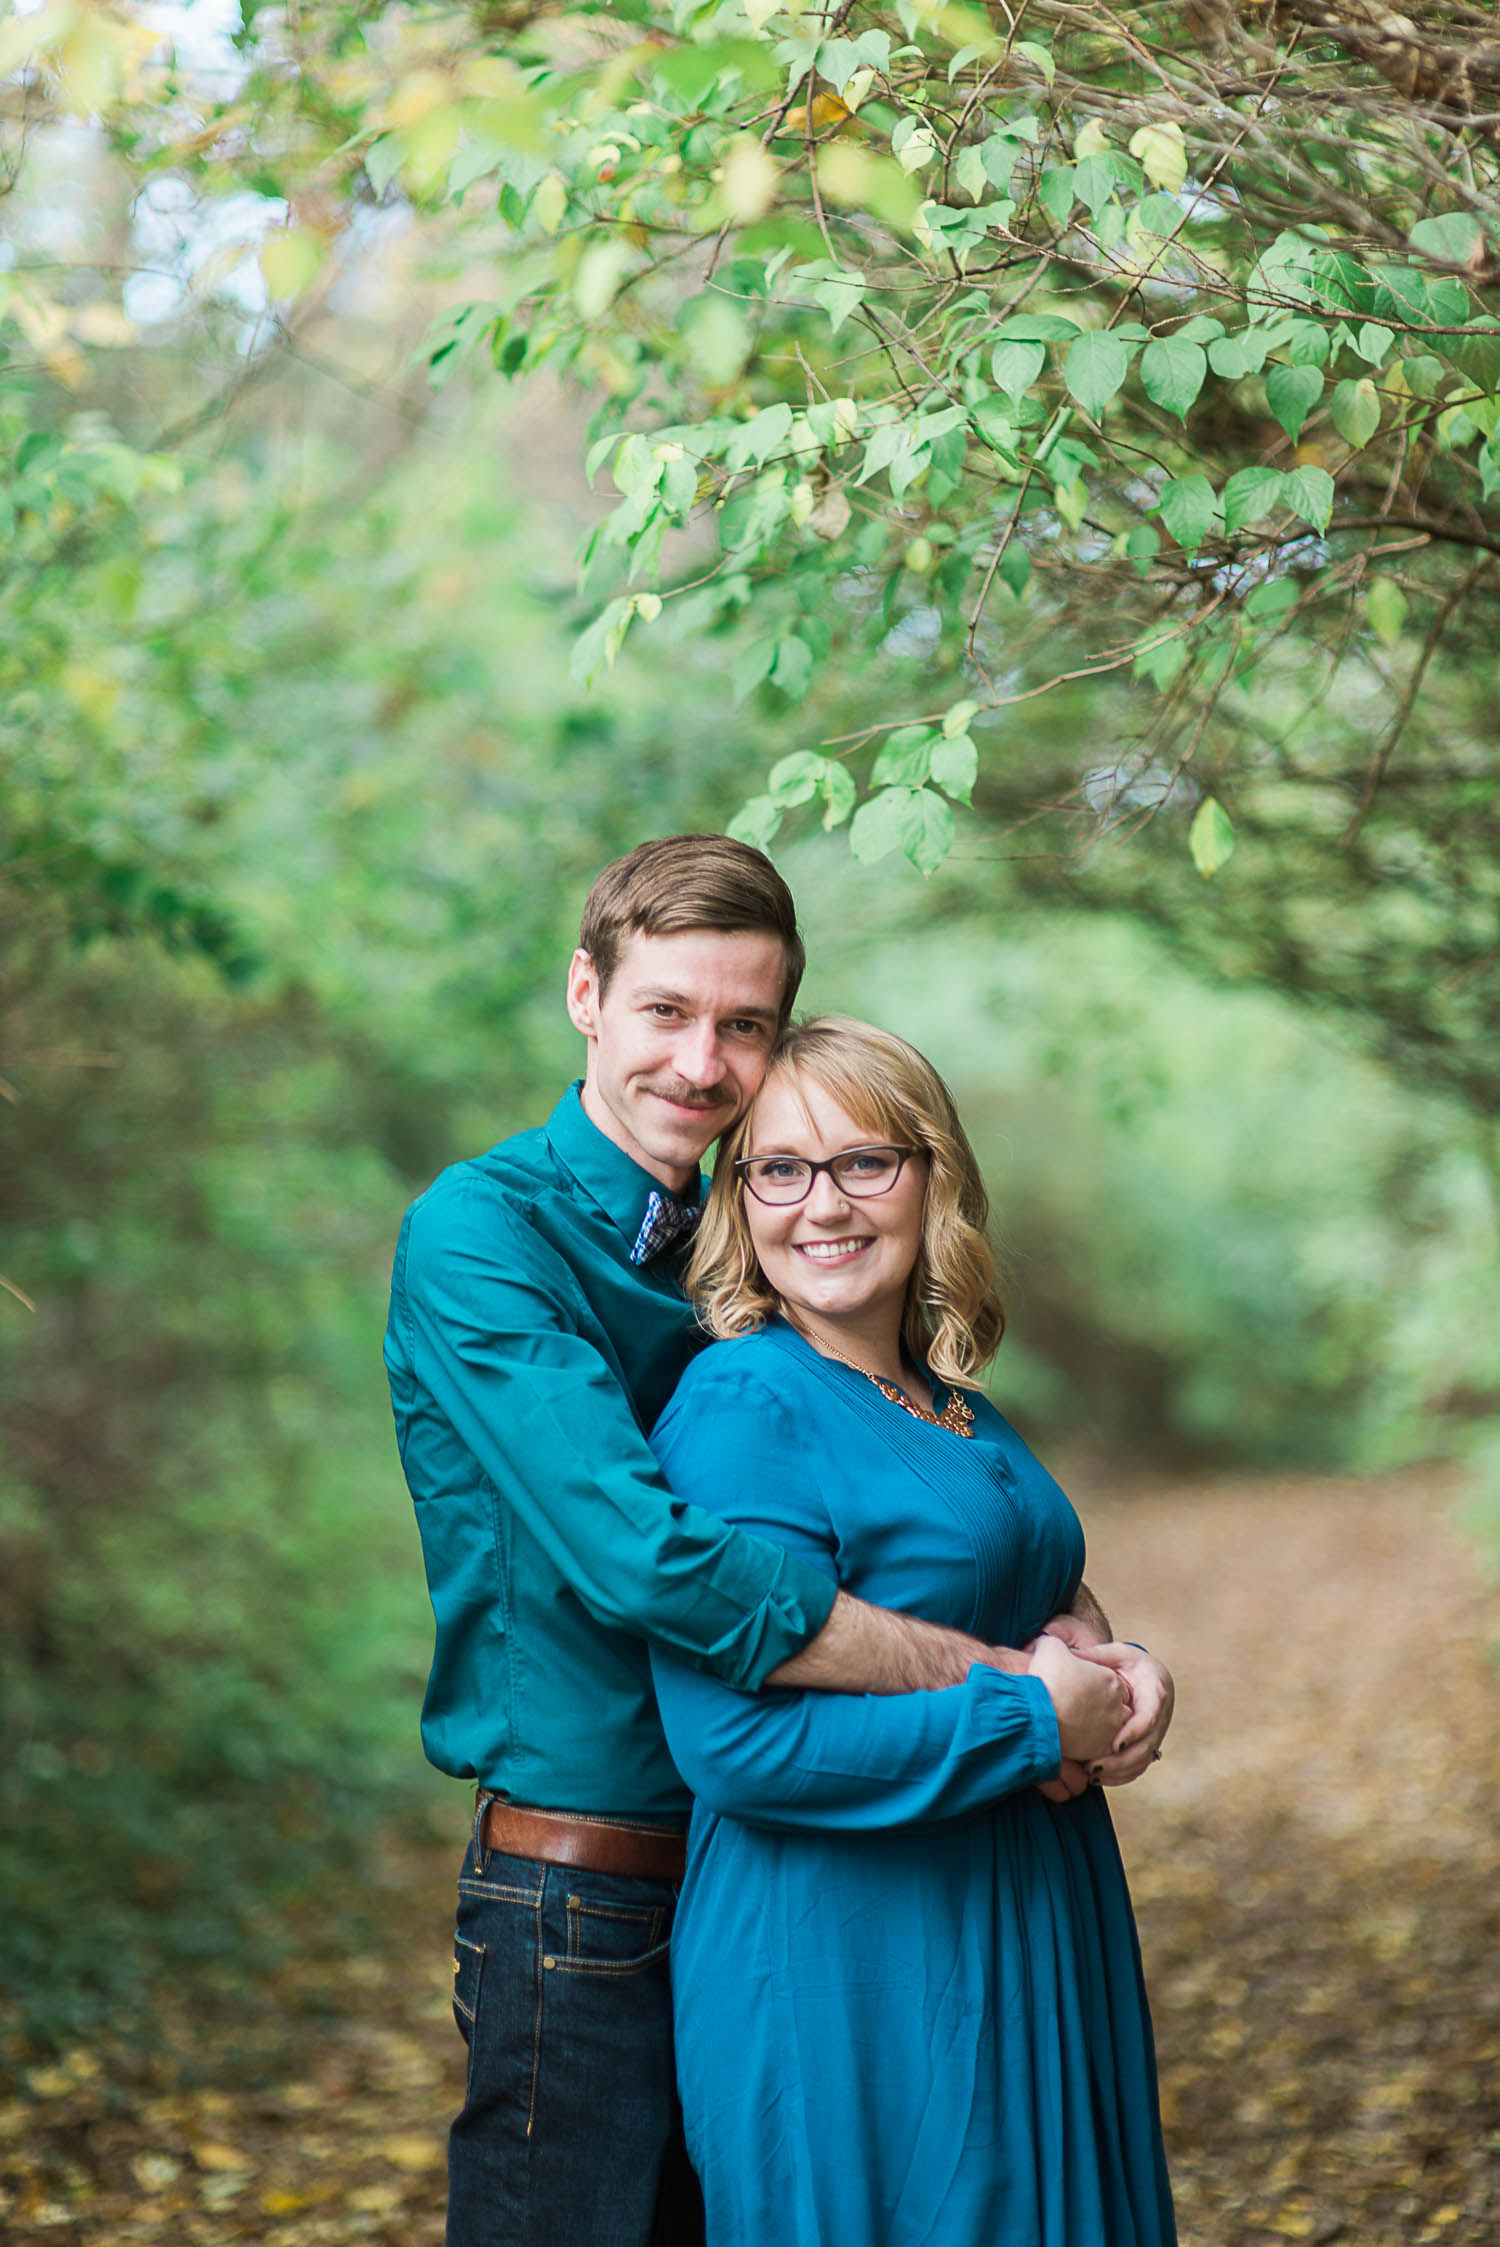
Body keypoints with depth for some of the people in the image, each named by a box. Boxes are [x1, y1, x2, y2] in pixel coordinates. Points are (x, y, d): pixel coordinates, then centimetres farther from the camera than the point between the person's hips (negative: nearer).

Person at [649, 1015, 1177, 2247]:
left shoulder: (957, 1410, 10)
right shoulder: (741, 1407, -16)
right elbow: (737, 1742, -24)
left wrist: (1125, 1677, 0)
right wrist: (1035, 1722, -17)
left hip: (1033, 1954, 8)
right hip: (847, 1975, -8)